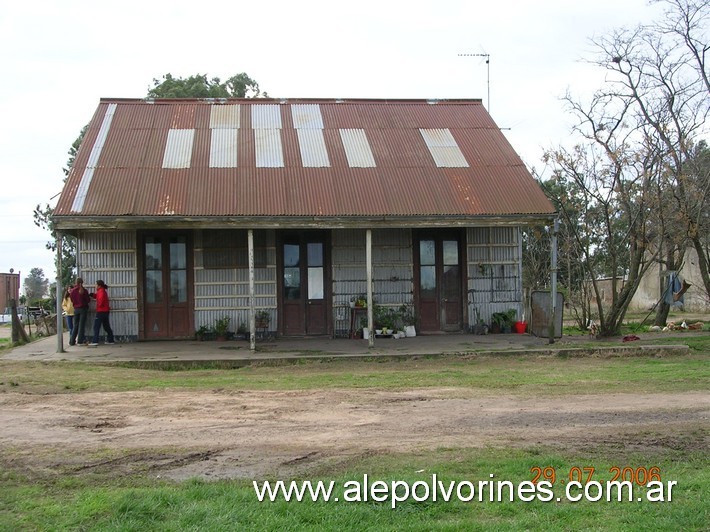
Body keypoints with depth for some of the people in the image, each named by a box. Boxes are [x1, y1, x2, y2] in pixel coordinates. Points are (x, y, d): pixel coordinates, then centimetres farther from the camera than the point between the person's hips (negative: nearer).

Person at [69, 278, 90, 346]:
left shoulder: (72, 291, -1)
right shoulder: (84, 291, -11)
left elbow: (72, 300, 6)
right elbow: (88, 300, -5)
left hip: (76, 309, 3)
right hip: (83, 308, -3)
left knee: (75, 325, 11)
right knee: (81, 325, -2)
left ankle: (72, 341, 10)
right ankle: (80, 341, -6)